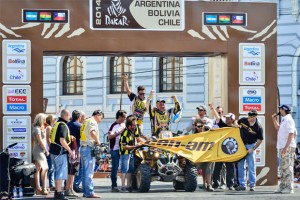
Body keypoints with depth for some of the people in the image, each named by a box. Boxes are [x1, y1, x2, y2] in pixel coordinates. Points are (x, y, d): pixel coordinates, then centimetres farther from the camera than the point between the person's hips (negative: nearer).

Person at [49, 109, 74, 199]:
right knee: (62, 172, -5)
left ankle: (57, 191, 24)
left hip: (53, 151, 10)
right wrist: (70, 150, -16)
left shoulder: (56, 124, 14)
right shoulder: (63, 125, -16)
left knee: (57, 171, 18)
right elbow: (62, 141, -23)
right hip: (60, 152, -10)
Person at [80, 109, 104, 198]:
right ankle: (89, 192, -8)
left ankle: (85, 191, 17)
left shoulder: (86, 121, 20)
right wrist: (97, 141, -12)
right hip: (89, 148, -9)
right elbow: (93, 133, -27)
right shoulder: (93, 122, -10)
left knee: (85, 171, 13)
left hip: (83, 147, 9)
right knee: (89, 172, -8)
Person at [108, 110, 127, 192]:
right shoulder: (114, 125, -11)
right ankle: (114, 186, -1)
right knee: (115, 168, -4)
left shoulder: (123, 125, 13)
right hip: (115, 149, -7)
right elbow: (110, 136, -23)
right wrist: (119, 132, -27)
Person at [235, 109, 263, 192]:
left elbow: (260, 140, -9)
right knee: (240, 165, 5)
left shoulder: (258, 127, -15)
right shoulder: (243, 120, -7)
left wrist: (253, 149, -15)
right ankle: (242, 184, 11)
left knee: (251, 166, -3)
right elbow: (237, 123, 17)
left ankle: (252, 185, 5)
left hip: (250, 145, -4)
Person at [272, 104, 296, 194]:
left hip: (288, 147, -10)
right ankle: (282, 187, 19)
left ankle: (289, 188, -11)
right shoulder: (283, 120, 17)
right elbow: (278, 128, 33)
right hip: (282, 146, 10)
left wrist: (286, 147, -25)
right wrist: (274, 119, 20)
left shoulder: (288, 119, -13)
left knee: (288, 167, -10)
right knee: (282, 167, 13)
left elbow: (291, 134, -20)